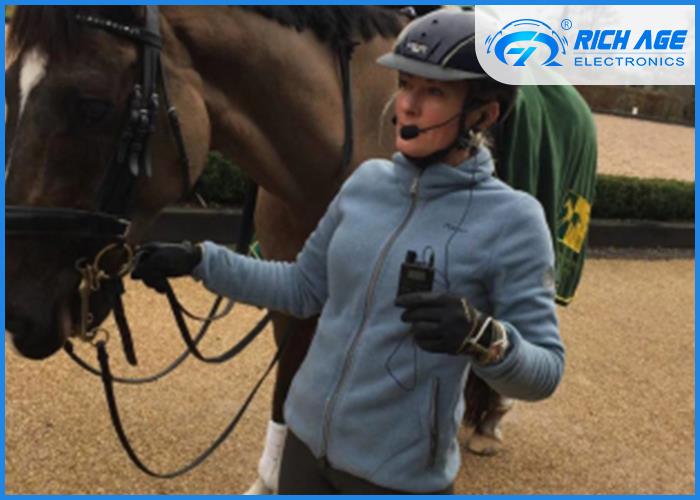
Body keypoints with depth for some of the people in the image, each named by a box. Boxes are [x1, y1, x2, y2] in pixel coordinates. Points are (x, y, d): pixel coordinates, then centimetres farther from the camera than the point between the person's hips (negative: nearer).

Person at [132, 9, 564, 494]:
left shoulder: (511, 221, -17)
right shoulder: (368, 181, -3)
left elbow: (544, 373, -13)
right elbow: (303, 288, 8)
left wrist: (481, 336, -33)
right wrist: (199, 260, 1)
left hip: (399, 472, -4)